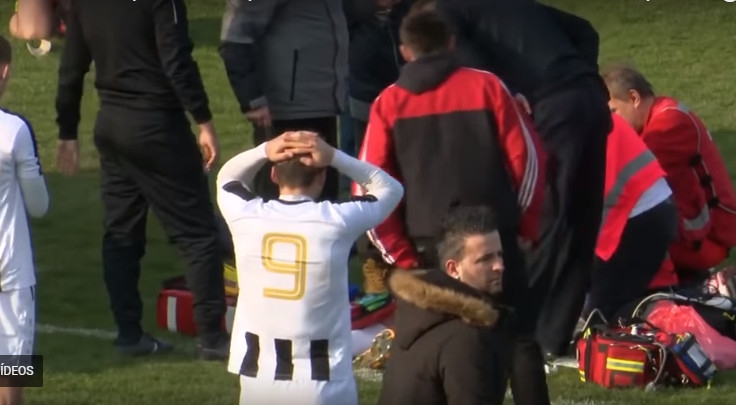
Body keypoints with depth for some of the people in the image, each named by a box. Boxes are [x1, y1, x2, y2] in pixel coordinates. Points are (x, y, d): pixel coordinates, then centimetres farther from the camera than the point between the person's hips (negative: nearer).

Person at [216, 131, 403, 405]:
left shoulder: (245, 216, -2)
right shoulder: (338, 220, -7)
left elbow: (227, 177, 22)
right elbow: (391, 188, 13)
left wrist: (264, 151, 4)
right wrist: (334, 157, 2)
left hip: (258, 378, 2)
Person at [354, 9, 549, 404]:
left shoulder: (389, 103, 3)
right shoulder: (486, 86, 0)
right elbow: (528, 157, 1)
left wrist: (400, 255, 7)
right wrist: (525, 224, 12)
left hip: (427, 244, 1)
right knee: (520, 337, 8)